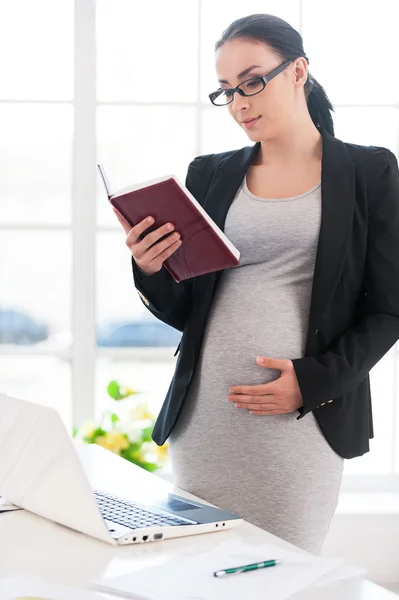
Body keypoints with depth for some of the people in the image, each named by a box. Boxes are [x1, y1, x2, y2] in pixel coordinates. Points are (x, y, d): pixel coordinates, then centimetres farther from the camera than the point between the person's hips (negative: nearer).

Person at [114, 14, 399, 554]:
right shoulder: (209, 175, 12)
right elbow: (181, 312, 13)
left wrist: (314, 381, -11)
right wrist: (150, 272, -8)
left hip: (303, 423, -3)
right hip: (203, 419, 3)